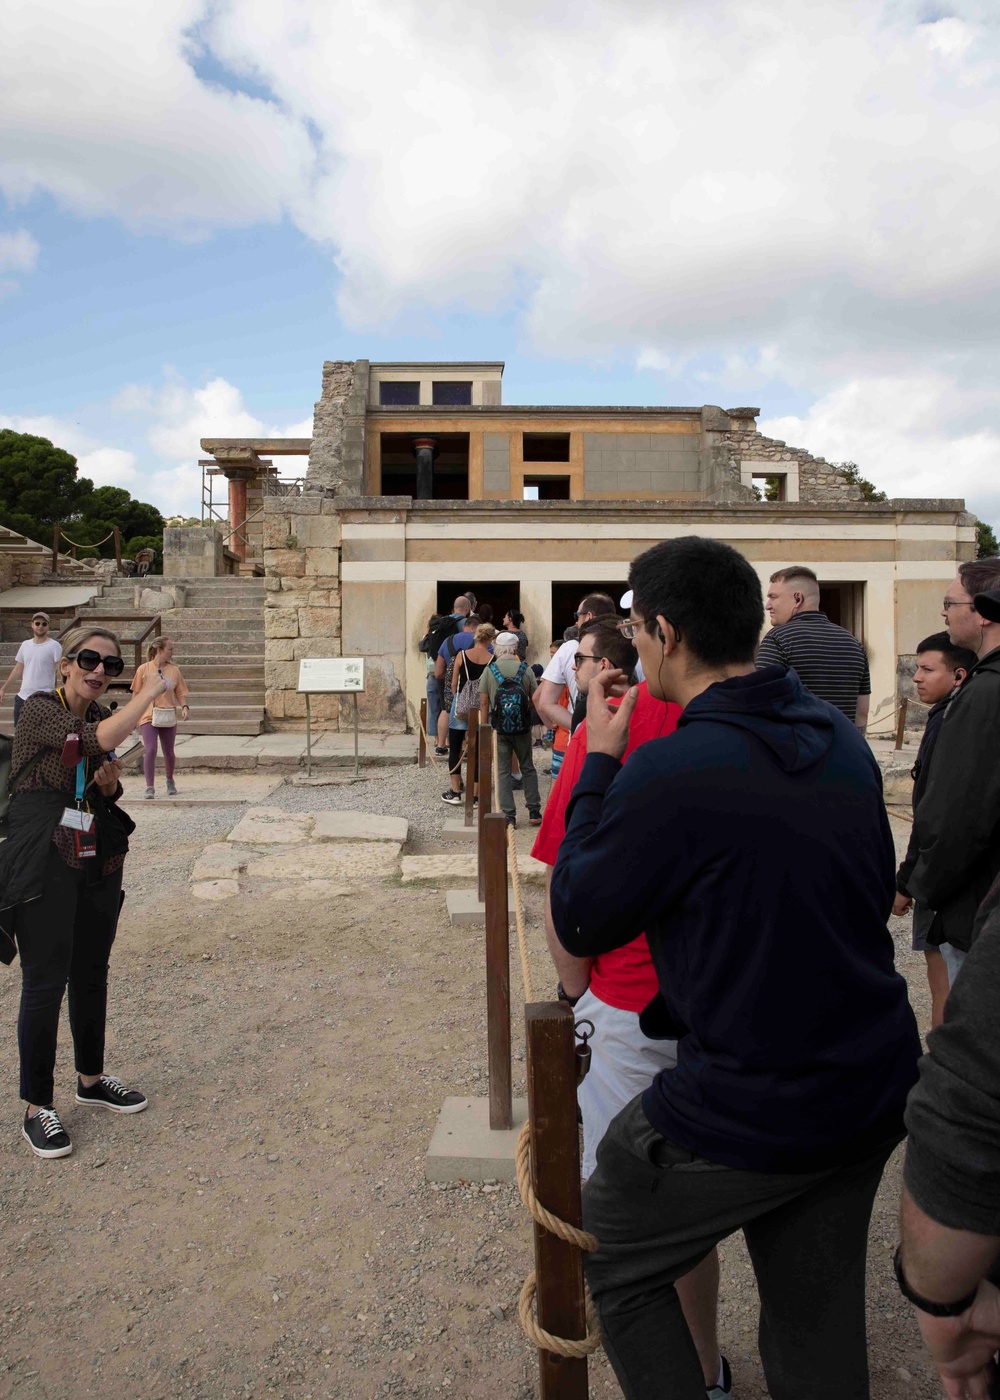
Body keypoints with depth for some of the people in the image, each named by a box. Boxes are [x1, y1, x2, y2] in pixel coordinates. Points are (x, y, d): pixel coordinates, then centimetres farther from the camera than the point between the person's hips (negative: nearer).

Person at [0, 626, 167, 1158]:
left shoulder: (103, 716, 10)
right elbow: (102, 739, -28)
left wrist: (110, 784, -3)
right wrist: (151, 691, -20)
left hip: (98, 864, 7)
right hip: (44, 864, -7)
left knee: (91, 975, 16)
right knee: (45, 983, -1)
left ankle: (91, 1079, 33)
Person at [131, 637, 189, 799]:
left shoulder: (174, 670, 5)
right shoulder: (144, 669, -1)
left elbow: (180, 693, 6)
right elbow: (136, 693, 4)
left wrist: (184, 707, -12)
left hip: (169, 717, 3)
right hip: (148, 717, -3)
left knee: (169, 753, 11)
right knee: (150, 750, -16)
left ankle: (170, 781, 35)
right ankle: (150, 787, -9)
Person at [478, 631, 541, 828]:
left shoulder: (489, 671, -3)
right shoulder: (526, 670, -3)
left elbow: (484, 703, -4)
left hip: (499, 729, -1)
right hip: (523, 728, 1)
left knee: (503, 772, 6)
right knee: (528, 769, 14)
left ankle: (509, 816, 4)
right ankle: (534, 811, 15)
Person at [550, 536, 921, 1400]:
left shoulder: (669, 774, -25)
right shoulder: (840, 738, -1)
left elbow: (578, 924, -11)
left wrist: (600, 762, -6)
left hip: (748, 1114, -7)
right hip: (872, 1095, 7)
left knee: (615, 1265, 18)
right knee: (819, 1315, 24)